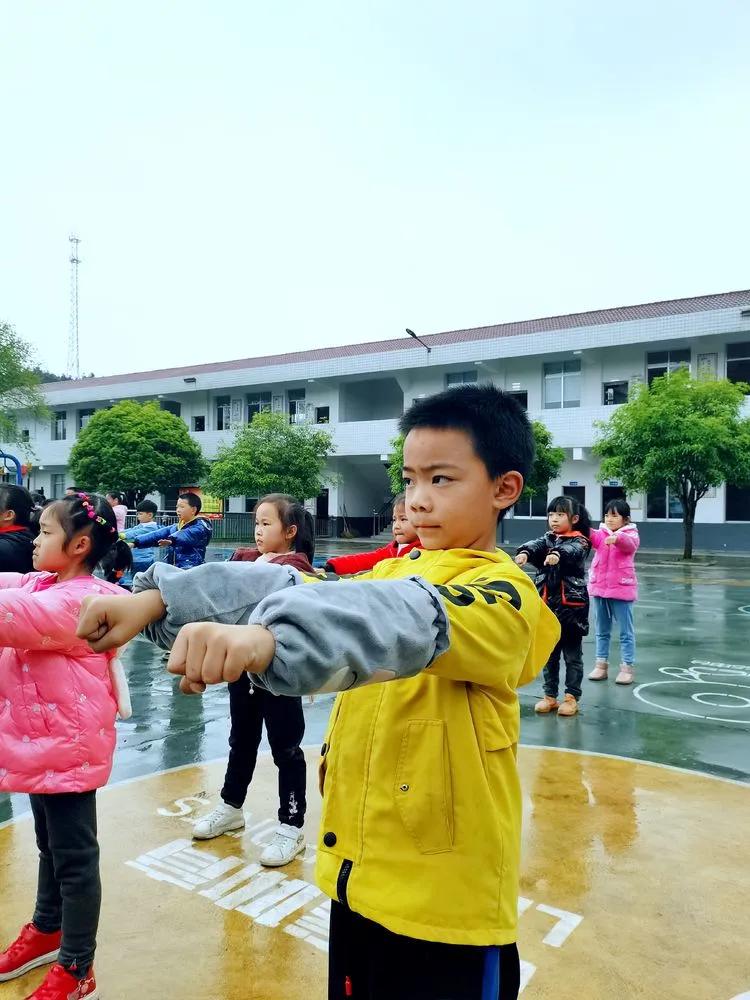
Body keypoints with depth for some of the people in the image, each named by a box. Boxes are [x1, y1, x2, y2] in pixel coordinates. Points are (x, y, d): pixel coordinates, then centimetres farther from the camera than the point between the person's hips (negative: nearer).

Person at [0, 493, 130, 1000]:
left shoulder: (78, 600, -24)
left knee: (74, 855, 5)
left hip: (67, 746, -10)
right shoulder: (43, 585, 7)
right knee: (50, 845, 26)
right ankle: (47, 930, 47)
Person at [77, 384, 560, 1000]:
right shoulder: (392, 571, 6)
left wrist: (266, 636, -54)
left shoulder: (503, 596, -17)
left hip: (445, 897, -6)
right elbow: (292, 588, -4)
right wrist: (158, 602, -17)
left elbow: (409, 624, -38)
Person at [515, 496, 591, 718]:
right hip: (547, 606, 5)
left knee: (572, 655, 6)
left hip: (571, 606, -5)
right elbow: (537, 545, -13)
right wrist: (524, 552, -37)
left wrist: (557, 554, -51)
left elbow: (572, 551, -28)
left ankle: (571, 697, 17)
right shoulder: (548, 539, 9)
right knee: (548, 654, 13)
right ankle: (550, 696, 23)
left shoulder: (579, 541, -5)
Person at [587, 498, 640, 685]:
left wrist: (616, 538, -50)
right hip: (599, 588, 5)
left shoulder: (631, 534, -3)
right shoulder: (601, 533, 8)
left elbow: (629, 543, -26)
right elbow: (592, 536, -15)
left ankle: (628, 667, 11)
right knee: (601, 631, 13)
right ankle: (601, 664, 22)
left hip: (622, 589, -4)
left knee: (626, 632, 4)